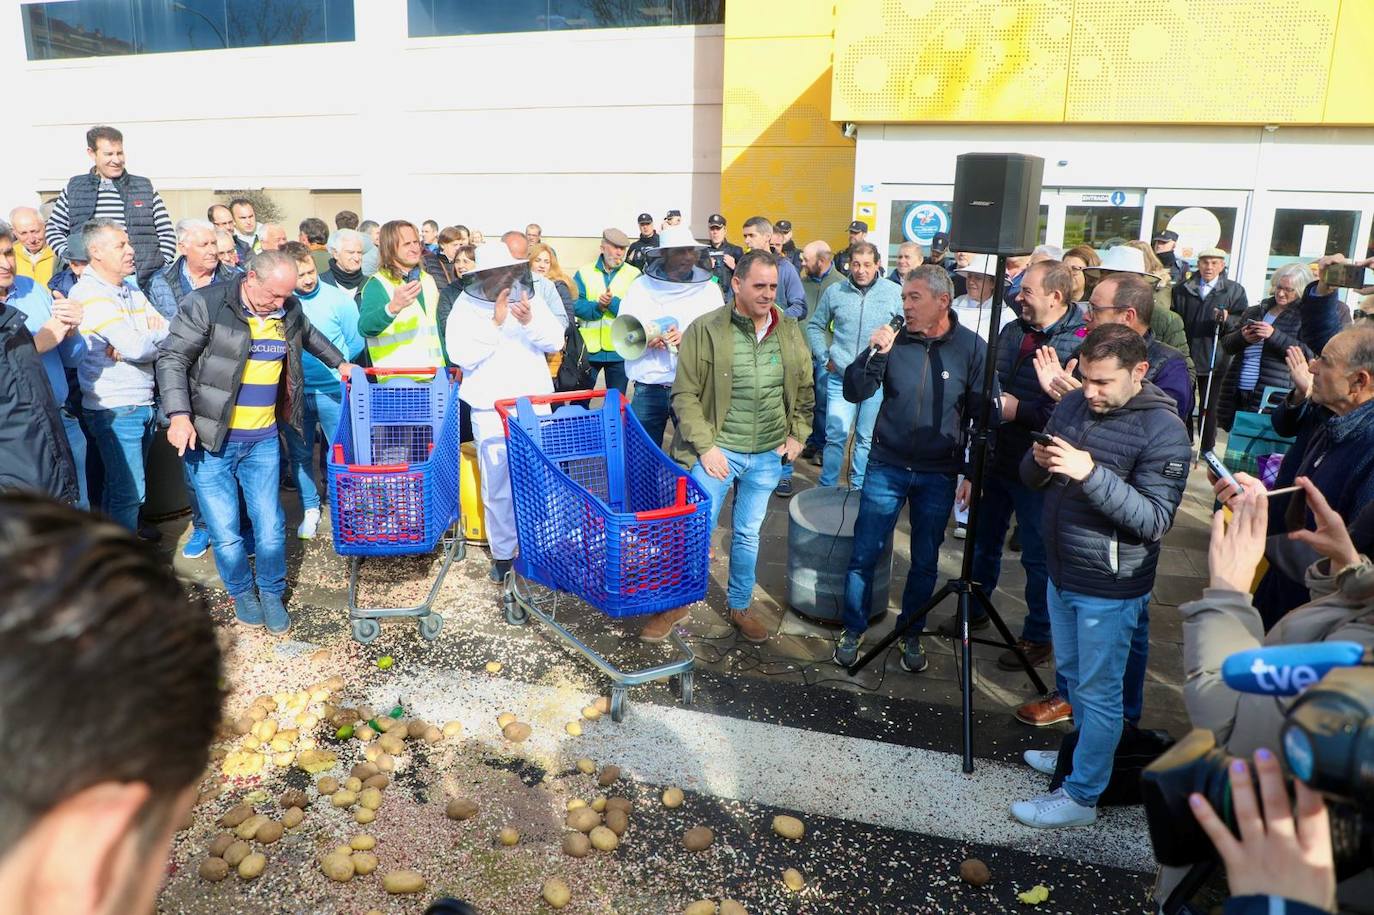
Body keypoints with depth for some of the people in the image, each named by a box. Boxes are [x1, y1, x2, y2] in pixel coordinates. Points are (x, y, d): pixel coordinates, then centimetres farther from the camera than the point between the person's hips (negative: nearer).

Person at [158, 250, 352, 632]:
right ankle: (242, 592, 27)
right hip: (210, 441, -3)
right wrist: (179, 414, -20)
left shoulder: (289, 311, 4)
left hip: (263, 441, 4)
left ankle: (271, 593, 25)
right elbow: (172, 359, -11)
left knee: (270, 528, 1)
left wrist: (339, 362, 33)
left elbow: (309, 336, 28)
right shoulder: (207, 304, -11)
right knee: (225, 533, 1)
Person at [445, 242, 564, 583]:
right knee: (497, 487, 4)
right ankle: (503, 553, 19)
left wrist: (530, 321, -19)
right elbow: (462, 356, -14)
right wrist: (495, 323, -19)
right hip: (491, 411, -2)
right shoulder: (465, 307, -2)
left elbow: (555, 341, -1)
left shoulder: (528, 299, 6)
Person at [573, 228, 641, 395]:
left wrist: (613, 302, -25)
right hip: (588, 349, 1)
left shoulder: (634, 275, 1)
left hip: (620, 351, 0)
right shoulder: (584, 273, 3)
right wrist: (597, 307, -24)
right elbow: (575, 305, -8)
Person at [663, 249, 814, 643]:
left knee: (748, 535, 16)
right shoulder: (705, 330, -11)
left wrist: (797, 434, 5)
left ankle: (739, 606, 34)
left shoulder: (789, 332, 2)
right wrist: (705, 446, -14)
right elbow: (685, 394, -10)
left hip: (768, 455, 4)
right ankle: (676, 601, 26)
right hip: (717, 452, -3)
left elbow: (804, 389, 14)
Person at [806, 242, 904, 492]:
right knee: (836, 436, -1)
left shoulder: (895, 293, -2)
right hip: (840, 377, 0)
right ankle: (827, 488, 12)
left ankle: (859, 489, 26)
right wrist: (825, 357, 6)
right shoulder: (835, 292, 1)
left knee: (867, 439, 11)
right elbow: (815, 326, 14)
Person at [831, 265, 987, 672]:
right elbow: (854, 394, -7)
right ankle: (853, 630, 23)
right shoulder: (895, 340, -6)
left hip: (939, 475, 0)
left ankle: (911, 635, 31)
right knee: (864, 554, 4)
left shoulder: (971, 347, -7)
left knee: (925, 562, 12)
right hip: (887, 466, 0)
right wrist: (873, 354, -22)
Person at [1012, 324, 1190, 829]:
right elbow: (1032, 478, 7)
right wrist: (1039, 460, -16)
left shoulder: (1163, 430, -18)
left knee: (1098, 691, 7)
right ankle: (1085, 750, 45)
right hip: (1061, 571, 7)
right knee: (1071, 675, 23)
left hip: (1109, 587, -7)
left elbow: (1155, 518, -25)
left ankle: (1081, 796, 21)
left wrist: (1091, 473, -34)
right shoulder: (1074, 403, 1)